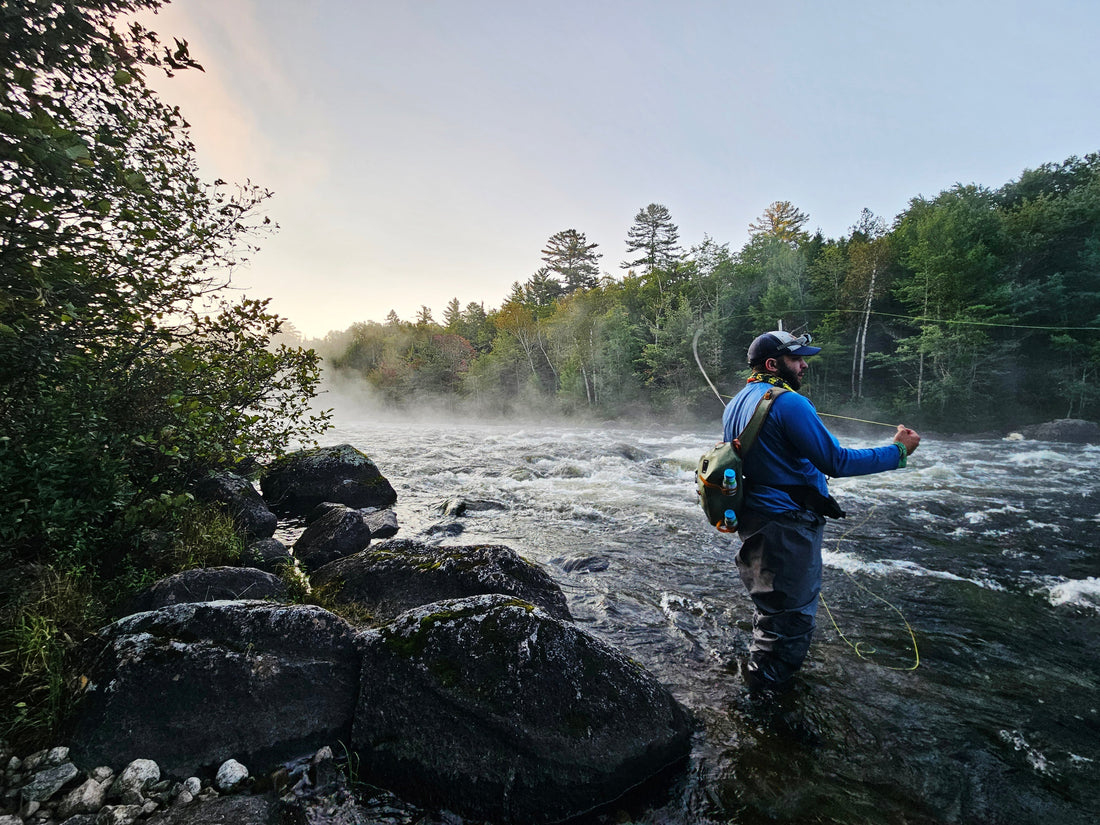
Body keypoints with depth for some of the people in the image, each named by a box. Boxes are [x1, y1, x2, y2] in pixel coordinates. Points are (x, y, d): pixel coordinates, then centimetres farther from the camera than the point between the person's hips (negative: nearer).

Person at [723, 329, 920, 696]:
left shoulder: (735, 404, 9)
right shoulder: (788, 402, -20)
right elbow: (836, 461, -20)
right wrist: (897, 451, -10)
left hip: (753, 518, 10)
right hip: (787, 524, -10)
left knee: (770, 604, 27)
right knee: (792, 612, 6)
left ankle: (758, 669, 45)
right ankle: (769, 690, 20)